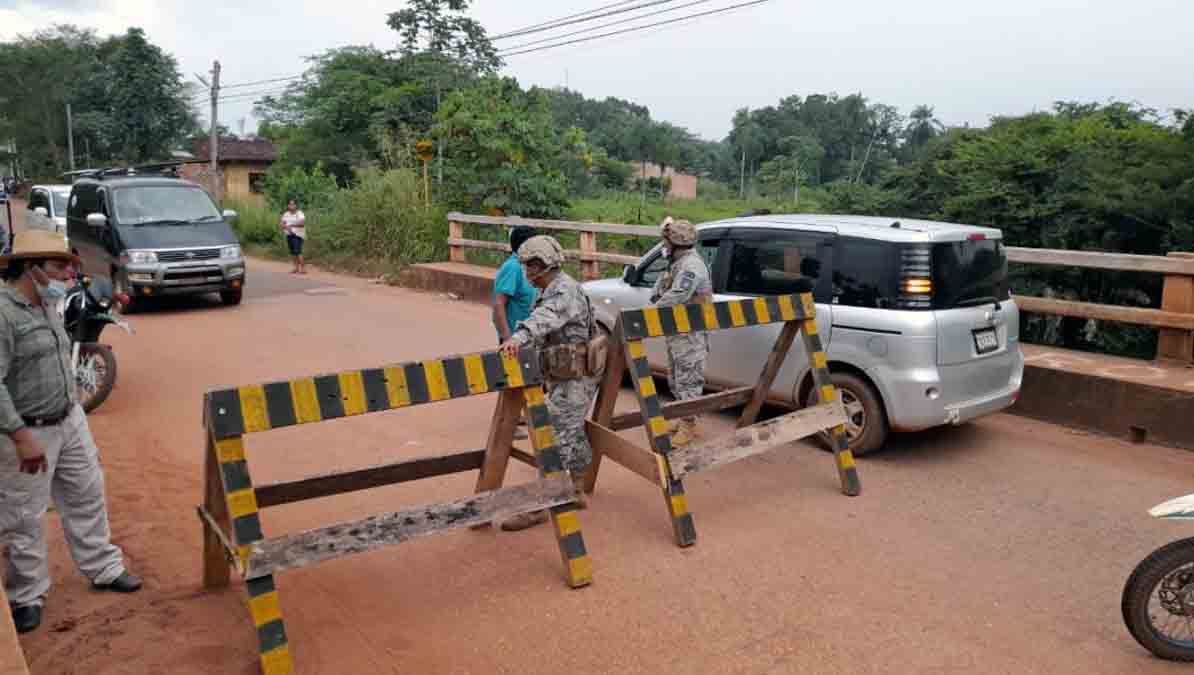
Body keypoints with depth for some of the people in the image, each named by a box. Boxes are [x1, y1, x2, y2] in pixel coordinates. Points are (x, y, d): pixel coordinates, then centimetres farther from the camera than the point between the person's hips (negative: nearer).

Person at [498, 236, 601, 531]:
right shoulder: (551, 290, 16)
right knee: (573, 435, 20)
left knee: (556, 440, -10)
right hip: (564, 375, 11)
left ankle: (539, 508, -8)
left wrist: (519, 336, -55)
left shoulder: (565, 290, -18)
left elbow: (546, 318, -39)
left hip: (574, 378, -11)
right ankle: (576, 493, 34)